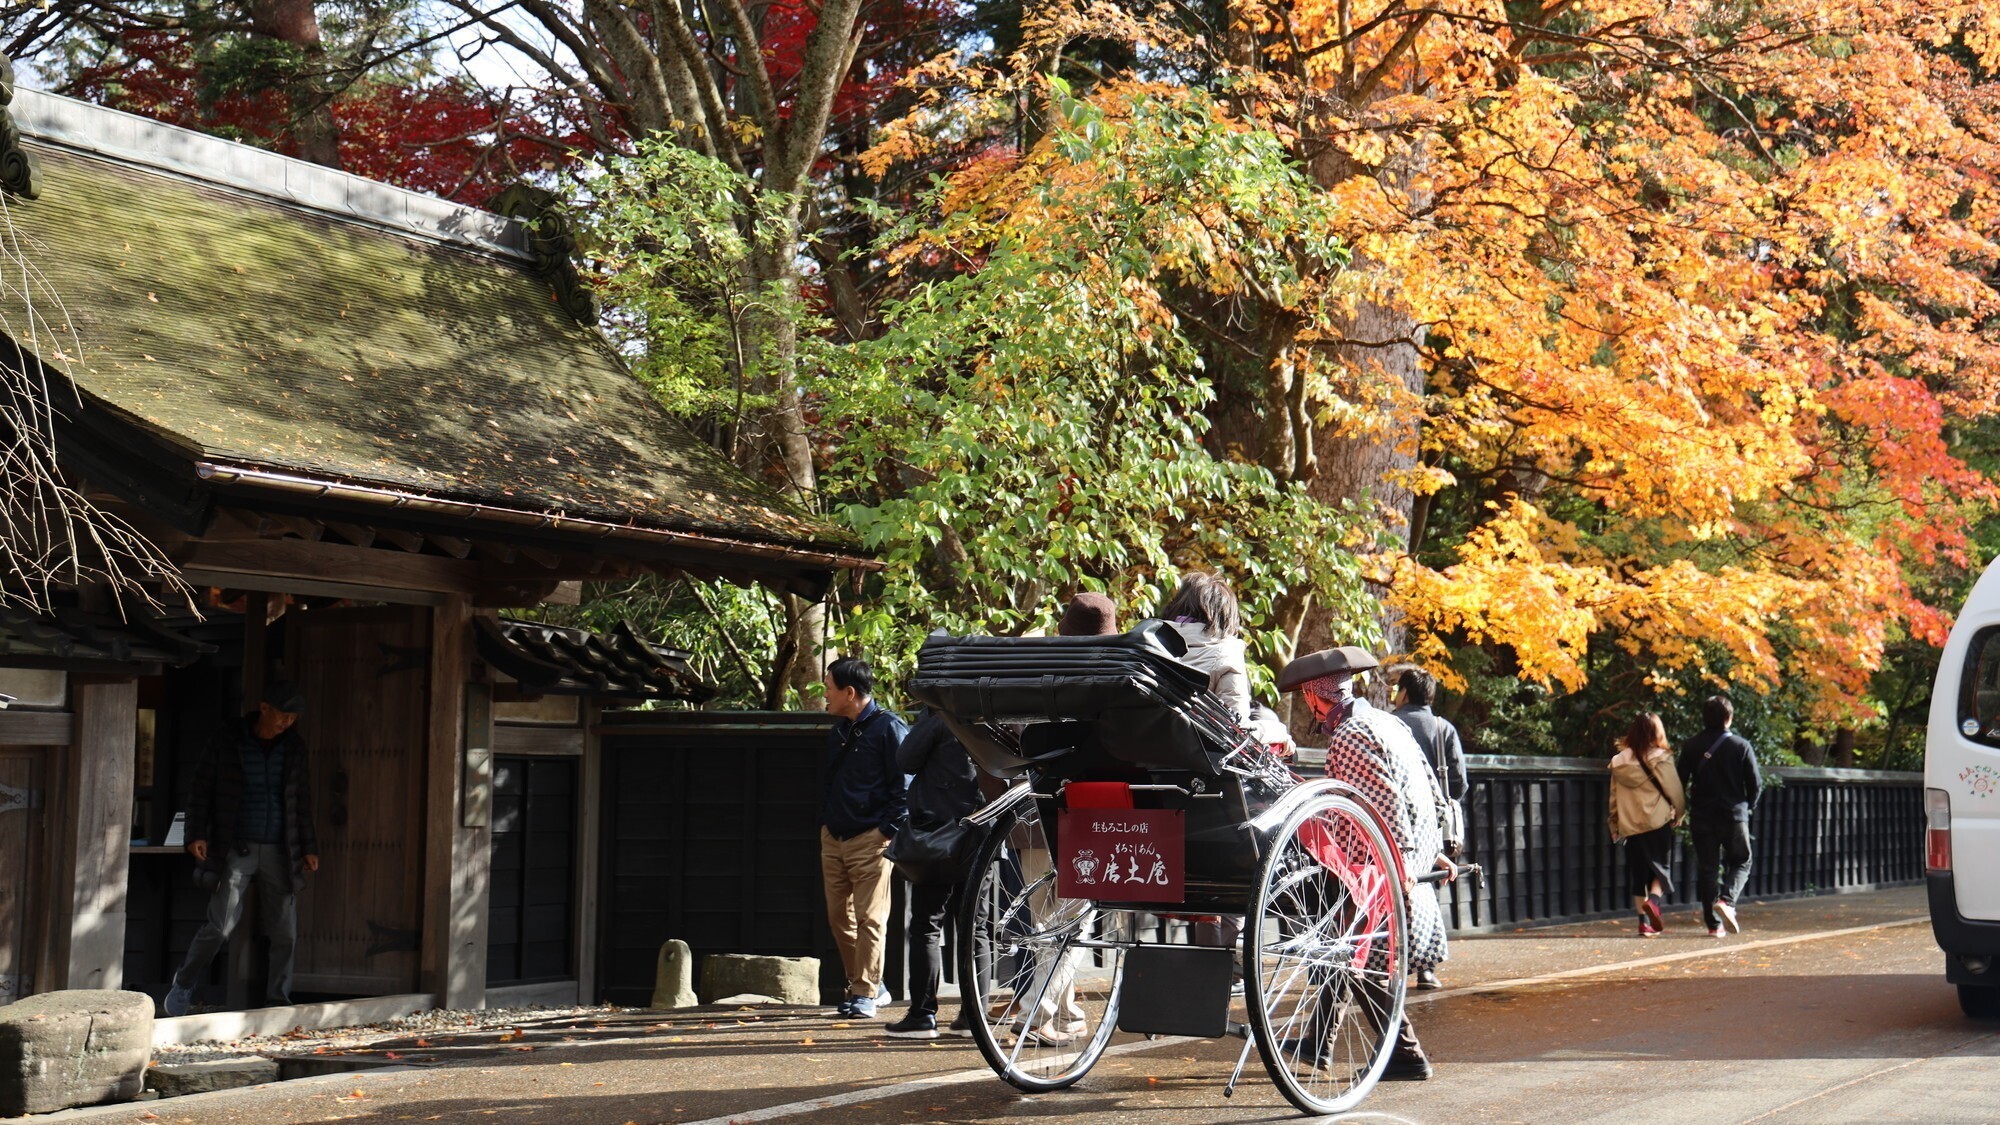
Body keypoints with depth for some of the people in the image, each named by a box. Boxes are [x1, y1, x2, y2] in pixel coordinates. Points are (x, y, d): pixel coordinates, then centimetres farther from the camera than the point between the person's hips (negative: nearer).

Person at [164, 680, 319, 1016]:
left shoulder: (293, 747, 7)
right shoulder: (227, 739, -2)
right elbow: (201, 788, 1)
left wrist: (309, 847, 12)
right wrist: (197, 834, -8)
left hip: (279, 851, 3)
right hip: (237, 847, -3)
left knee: (284, 932, 0)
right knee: (221, 924, -11)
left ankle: (277, 1001, 11)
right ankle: (184, 985, 10)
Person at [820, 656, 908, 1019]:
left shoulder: (887, 727, -8)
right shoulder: (839, 730, 15)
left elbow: (903, 785, -10)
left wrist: (888, 831, -15)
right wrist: (824, 822, 15)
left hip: (870, 840, -8)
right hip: (833, 839, 8)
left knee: (870, 919, -6)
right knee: (839, 917, 9)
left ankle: (865, 993, -2)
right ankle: (865, 983, 21)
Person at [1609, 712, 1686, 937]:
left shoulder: (1619, 761, 6)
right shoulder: (1660, 758, -8)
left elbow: (1614, 797, 11)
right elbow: (1674, 790, -5)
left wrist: (1615, 826, 17)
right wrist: (1679, 812, 11)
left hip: (1630, 826, 4)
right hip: (1658, 823, -4)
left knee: (1638, 873, 9)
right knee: (1662, 867, 7)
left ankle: (1644, 921, 7)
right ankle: (1653, 900, -19)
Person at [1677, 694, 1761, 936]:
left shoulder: (1691, 746, -1)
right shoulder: (1741, 746, -5)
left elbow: (1681, 781, -2)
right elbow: (1755, 783, -3)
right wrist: (1748, 806, 15)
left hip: (1702, 816, 2)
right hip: (1734, 815, -2)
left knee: (1706, 868, 7)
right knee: (1740, 862, 13)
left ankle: (1714, 923, 5)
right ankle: (1726, 899, -14)